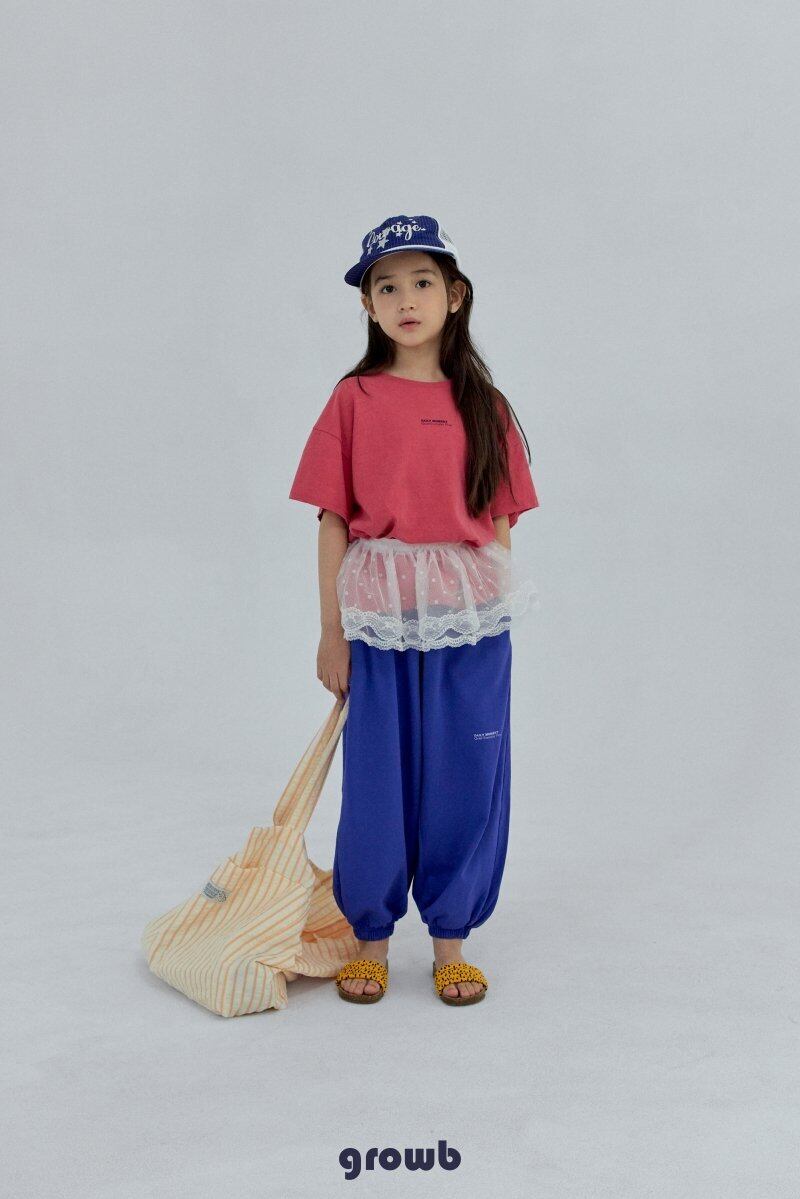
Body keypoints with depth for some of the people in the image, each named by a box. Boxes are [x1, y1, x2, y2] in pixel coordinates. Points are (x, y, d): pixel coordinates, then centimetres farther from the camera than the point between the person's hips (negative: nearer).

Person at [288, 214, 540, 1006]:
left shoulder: (482, 405, 3)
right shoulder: (354, 400, -1)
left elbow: (499, 524, 6)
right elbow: (333, 522, -1)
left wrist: (495, 614, 3)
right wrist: (332, 633, -2)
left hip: (470, 619, 1)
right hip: (380, 616, -1)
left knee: (463, 778, 8)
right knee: (376, 780, 8)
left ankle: (450, 937, 26)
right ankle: (371, 934, 27)